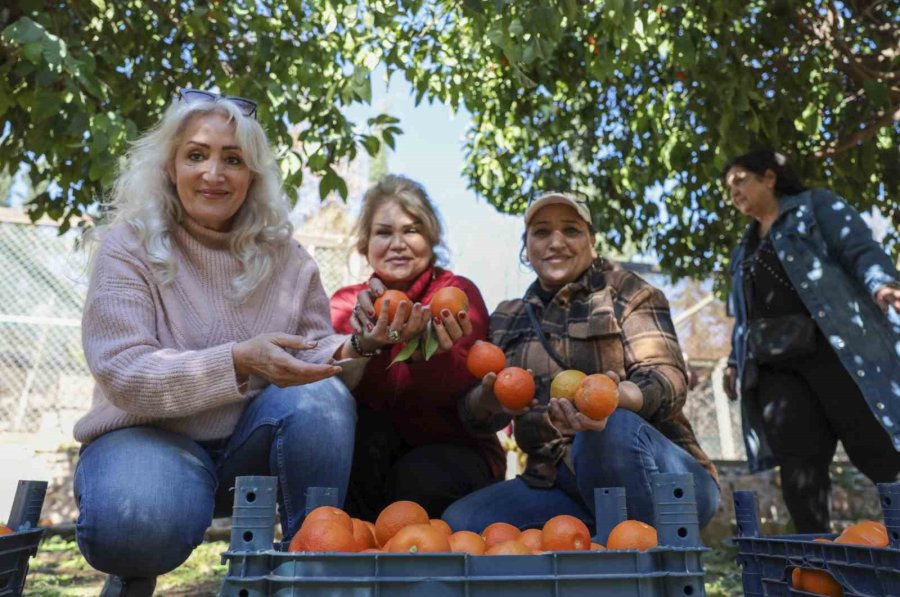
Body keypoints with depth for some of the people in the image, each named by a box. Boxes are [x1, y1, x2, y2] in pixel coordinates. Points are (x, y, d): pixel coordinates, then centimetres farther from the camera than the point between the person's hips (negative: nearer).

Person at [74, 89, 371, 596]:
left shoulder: (281, 252, 1)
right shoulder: (128, 245, -8)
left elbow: (314, 346, 1)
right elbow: (125, 374, -19)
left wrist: (344, 350, -25)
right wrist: (238, 360, -35)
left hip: (252, 440, 3)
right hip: (152, 433, -2)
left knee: (324, 398, -28)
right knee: (142, 523, -35)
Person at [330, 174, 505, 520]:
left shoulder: (457, 293, -10)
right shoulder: (347, 302, -2)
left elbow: (460, 389, -25)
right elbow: (372, 397, -18)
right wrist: (367, 346, -39)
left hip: (455, 450, -1)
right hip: (378, 453, 2)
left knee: (417, 481, -32)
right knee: (363, 426, -29)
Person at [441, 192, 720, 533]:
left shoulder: (626, 292, 1)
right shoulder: (507, 320, 12)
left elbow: (668, 380, -12)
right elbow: (477, 416, 6)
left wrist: (614, 396, -36)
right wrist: (488, 398, -20)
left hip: (656, 483, -4)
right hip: (563, 485, 4)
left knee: (612, 425, -35)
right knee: (458, 521, -17)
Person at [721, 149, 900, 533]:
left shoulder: (816, 206, 12)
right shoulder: (743, 253, 28)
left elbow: (861, 250, -3)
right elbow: (743, 316, 25)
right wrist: (736, 361, 13)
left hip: (836, 347, -5)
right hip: (775, 365, 5)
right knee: (798, 461, -7)